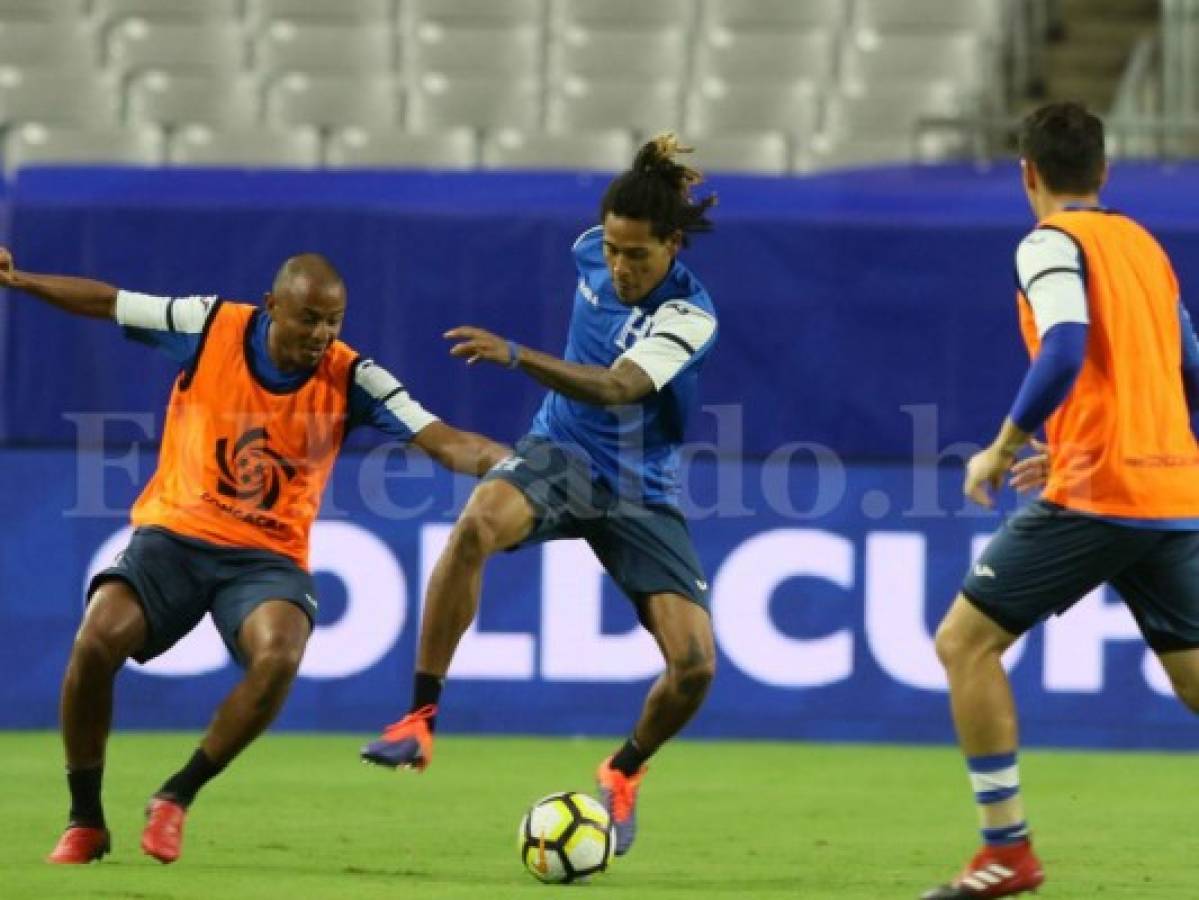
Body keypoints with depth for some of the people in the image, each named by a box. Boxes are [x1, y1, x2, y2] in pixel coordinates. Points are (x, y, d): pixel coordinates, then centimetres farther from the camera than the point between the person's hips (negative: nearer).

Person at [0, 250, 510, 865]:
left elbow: (440, 439, -15)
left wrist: (508, 462, -32)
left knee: (279, 658, -31)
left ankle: (176, 798, -7)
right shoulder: (211, 328, -8)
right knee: (97, 641, -25)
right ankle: (85, 823, -3)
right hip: (174, 533, 0)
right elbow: (108, 303, 4)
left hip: (268, 555, 0)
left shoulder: (350, 379, -8)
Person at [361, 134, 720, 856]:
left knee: (695, 665, -15)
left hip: (642, 492, -2)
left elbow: (614, 389, -38)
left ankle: (623, 774, 18)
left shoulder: (691, 316, -22)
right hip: (562, 455, 2)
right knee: (477, 524, -35)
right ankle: (420, 721, -30)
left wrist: (516, 356, -51)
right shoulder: (593, 253, -5)